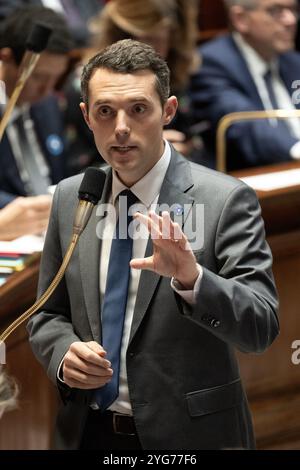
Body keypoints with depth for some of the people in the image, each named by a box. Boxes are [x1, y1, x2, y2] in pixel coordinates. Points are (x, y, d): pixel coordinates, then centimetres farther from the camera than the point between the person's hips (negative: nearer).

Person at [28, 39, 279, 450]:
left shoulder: (225, 200, -13)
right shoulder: (70, 198, 1)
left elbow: (262, 327, -19)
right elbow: (48, 315, 10)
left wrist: (191, 280, -35)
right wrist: (63, 354, -11)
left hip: (188, 433, -4)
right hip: (89, 431, 4)